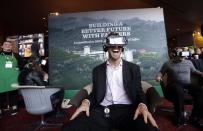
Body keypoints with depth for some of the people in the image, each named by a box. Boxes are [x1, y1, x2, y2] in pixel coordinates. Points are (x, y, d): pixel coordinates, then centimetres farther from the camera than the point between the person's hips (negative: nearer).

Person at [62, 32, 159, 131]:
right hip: (102, 111, 1)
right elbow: (94, 93, 15)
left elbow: (139, 92, 9)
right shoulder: (97, 70, 15)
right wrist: (86, 102, -8)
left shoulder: (133, 68, 13)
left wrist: (142, 105, -14)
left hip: (126, 110, 0)